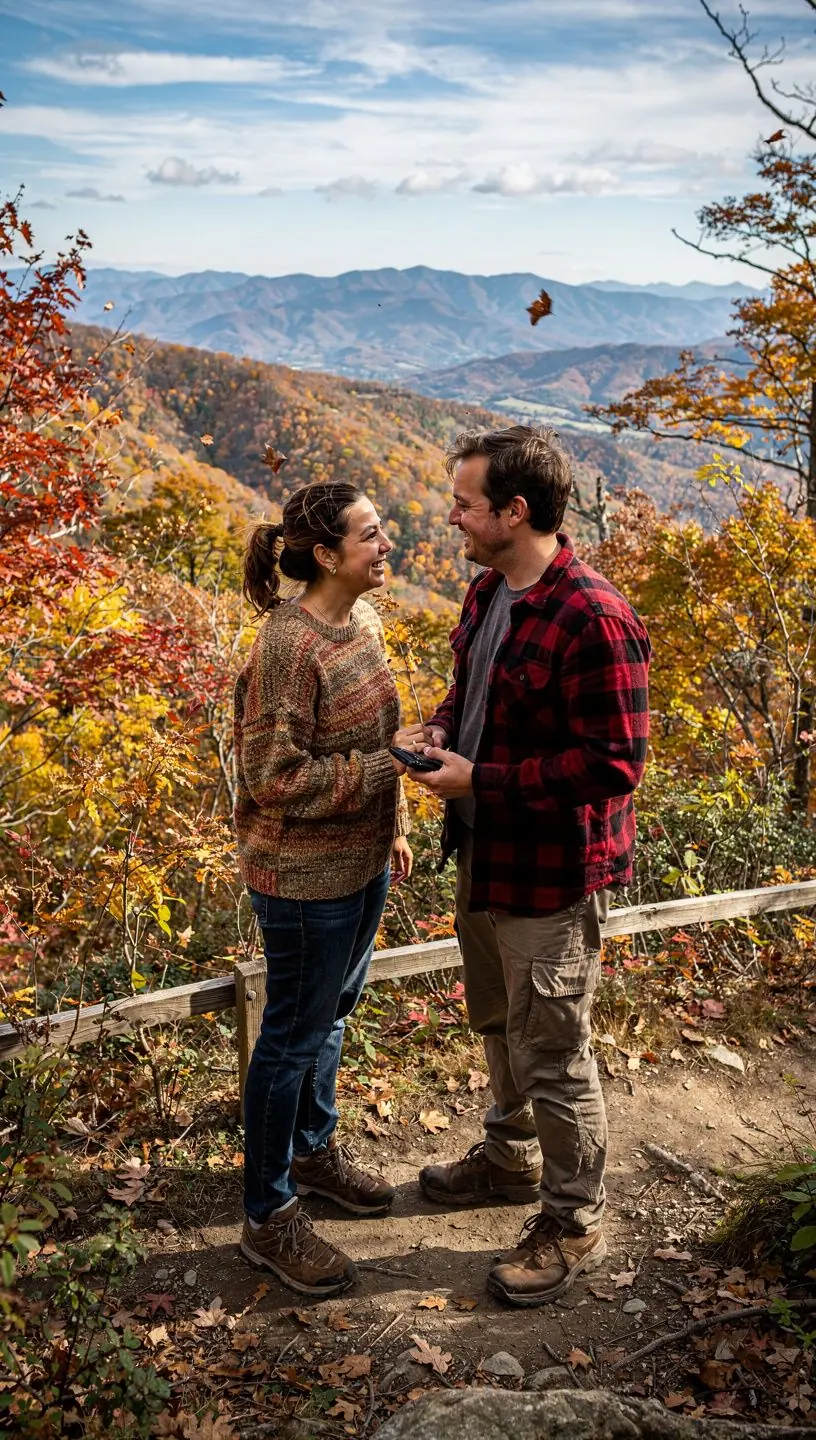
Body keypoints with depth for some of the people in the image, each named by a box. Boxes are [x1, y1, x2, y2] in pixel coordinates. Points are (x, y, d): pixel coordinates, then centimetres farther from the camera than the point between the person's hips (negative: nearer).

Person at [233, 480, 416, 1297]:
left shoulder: (363, 620, 3)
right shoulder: (289, 645, -24)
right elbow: (275, 778, -24)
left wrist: (395, 823, 17)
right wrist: (390, 765, -24)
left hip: (361, 862, 8)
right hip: (305, 876, -8)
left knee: (331, 1014, 24)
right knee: (295, 1034, 6)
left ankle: (314, 1151, 47)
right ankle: (268, 1217, 25)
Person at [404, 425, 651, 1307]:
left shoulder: (594, 621, -26)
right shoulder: (488, 591, 3)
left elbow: (613, 764, -26)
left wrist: (482, 780, -24)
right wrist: (438, 731, -3)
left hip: (551, 874, -9)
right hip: (482, 854, 9)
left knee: (550, 1055, 6)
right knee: (499, 1023, 25)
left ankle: (573, 1224, 28)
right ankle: (511, 1159, 49)